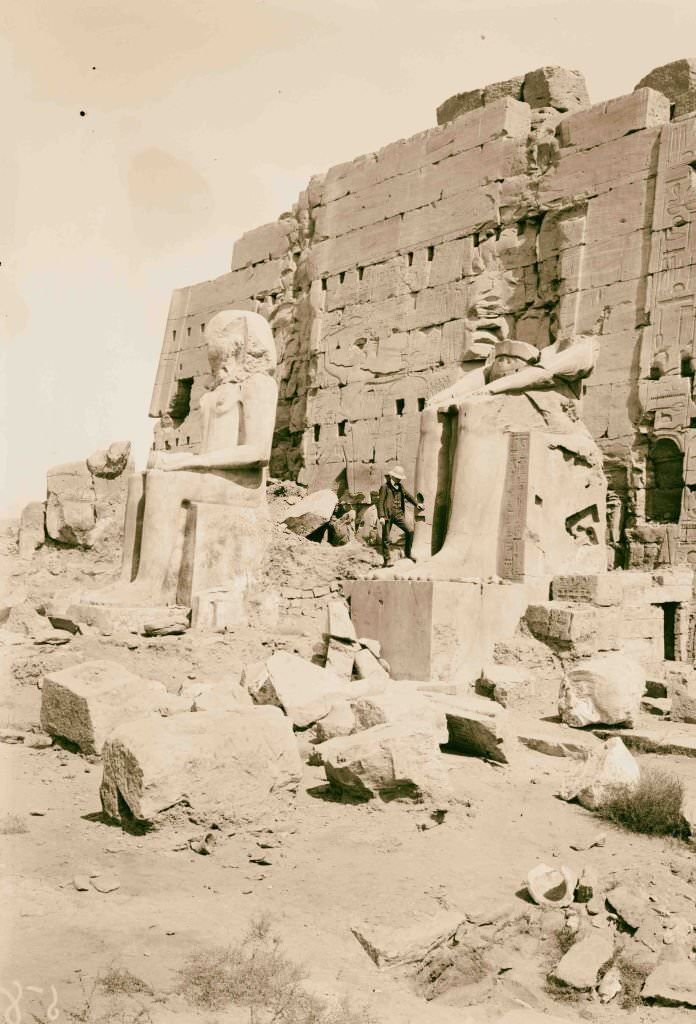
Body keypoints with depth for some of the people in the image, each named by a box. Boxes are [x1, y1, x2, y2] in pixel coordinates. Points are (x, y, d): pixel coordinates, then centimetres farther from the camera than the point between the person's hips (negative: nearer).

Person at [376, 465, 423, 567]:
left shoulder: (400, 486, 15)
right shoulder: (385, 487, -5)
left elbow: (408, 495, 18)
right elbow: (380, 502, -10)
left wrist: (416, 504, 1)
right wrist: (381, 516, -19)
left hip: (398, 515, 6)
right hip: (387, 516, -6)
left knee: (410, 530, -6)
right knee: (386, 538, 1)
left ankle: (408, 553, 9)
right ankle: (387, 559, 10)